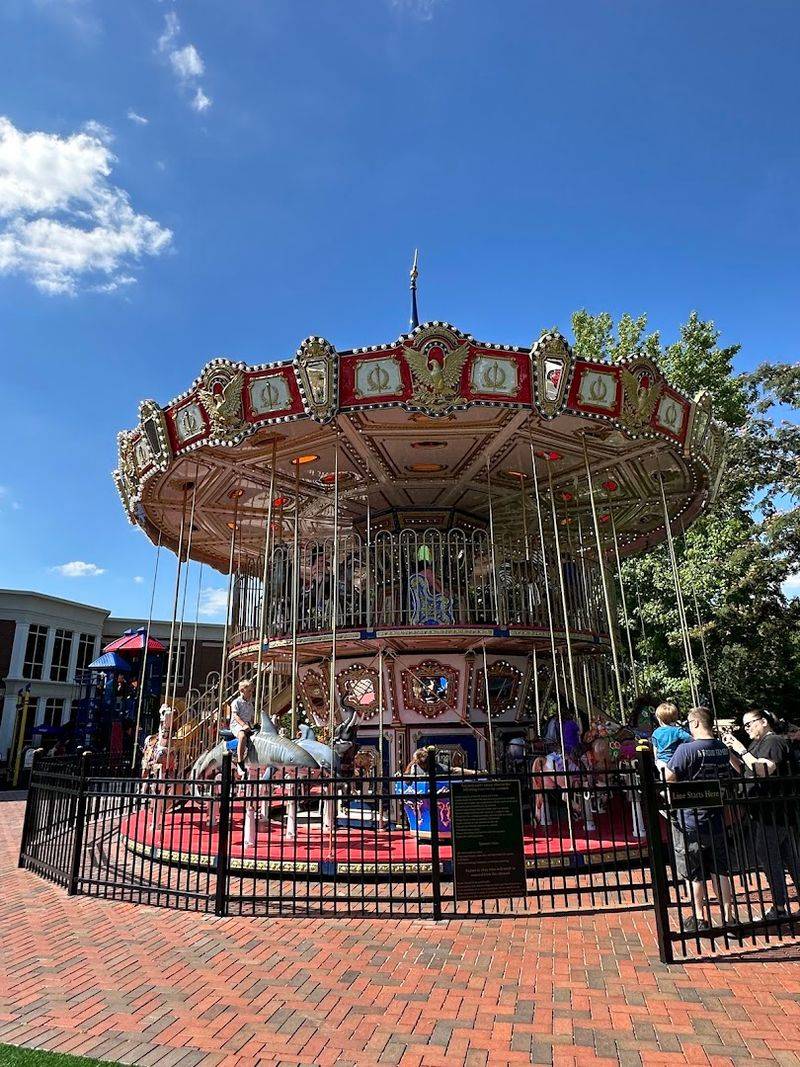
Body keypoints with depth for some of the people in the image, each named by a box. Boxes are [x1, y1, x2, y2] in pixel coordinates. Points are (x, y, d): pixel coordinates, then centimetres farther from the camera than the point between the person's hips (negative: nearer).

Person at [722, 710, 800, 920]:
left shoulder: (774, 741, -14)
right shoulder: (758, 743, 14)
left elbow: (763, 771, -26)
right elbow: (742, 770, 15)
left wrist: (742, 750, -23)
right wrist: (730, 750, 1)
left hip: (771, 813, -10)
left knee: (768, 858, -1)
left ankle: (779, 908, 8)